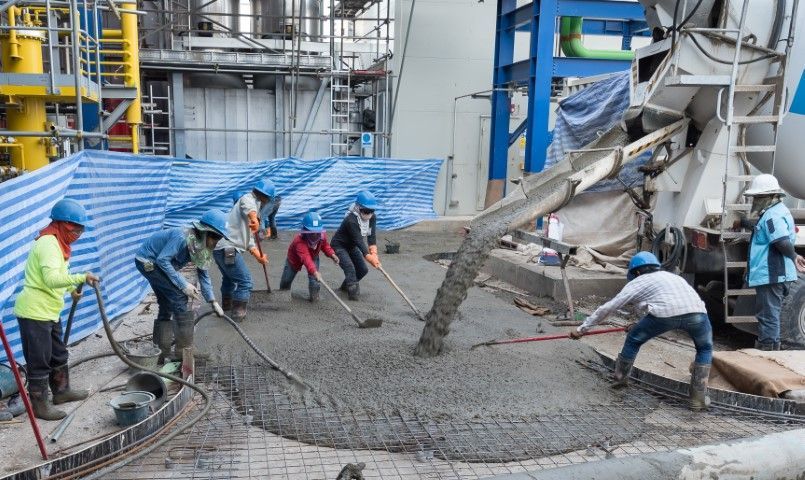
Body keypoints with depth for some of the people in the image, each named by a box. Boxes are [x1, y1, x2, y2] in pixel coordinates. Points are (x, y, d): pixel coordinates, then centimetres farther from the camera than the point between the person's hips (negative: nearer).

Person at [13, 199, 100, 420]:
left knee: (58, 355, 21)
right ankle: (40, 405, 12)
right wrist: (81, 278, -36)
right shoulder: (48, 244, -20)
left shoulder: (57, 242, 12)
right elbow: (52, 278, -33)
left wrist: (72, 289, 11)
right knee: (39, 361, 1)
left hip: (49, 312, 10)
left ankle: (61, 391, 36)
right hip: (34, 313, -10)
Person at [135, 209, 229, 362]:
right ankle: (183, 350, -7)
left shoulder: (201, 246, -5)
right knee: (178, 296, -14)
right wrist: (183, 284, -30)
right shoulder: (183, 237, -31)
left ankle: (163, 352, 22)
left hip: (154, 263, 9)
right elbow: (162, 260, -32)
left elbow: (203, 274, 0)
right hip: (147, 261, -9)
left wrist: (213, 302, -3)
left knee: (167, 305, 12)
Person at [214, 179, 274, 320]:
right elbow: (249, 208, -32)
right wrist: (254, 219, -52)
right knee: (245, 281, -2)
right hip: (228, 248, -11)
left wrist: (259, 257, 10)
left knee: (229, 277, 31)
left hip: (219, 247, 11)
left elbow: (249, 239, 20)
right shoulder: (248, 199, -5)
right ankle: (237, 314, 4)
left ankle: (226, 304, 50)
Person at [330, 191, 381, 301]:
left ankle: (346, 285, 29)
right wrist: (369, 257, -45)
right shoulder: (351, 220, -35)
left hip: (352, 246, 8)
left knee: (363, 270, 7)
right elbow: (359, 240, -38)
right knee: (350, 268, -25)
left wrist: (374, 252, -35)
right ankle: (353, 292, -18)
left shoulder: (372, 218, -13)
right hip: (339, 245, -8)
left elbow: (372, 236, -20)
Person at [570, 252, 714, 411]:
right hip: (697, 312, 4)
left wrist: (582, 328, 31)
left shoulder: (638, 282, 24)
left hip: (665, 314, -4)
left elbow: (607, 308, 24)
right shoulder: (673, 276, 39)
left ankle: (620, 378, 40)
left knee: (633, 340, 23)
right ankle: (699, 397, 24)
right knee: (705, 349, 31)